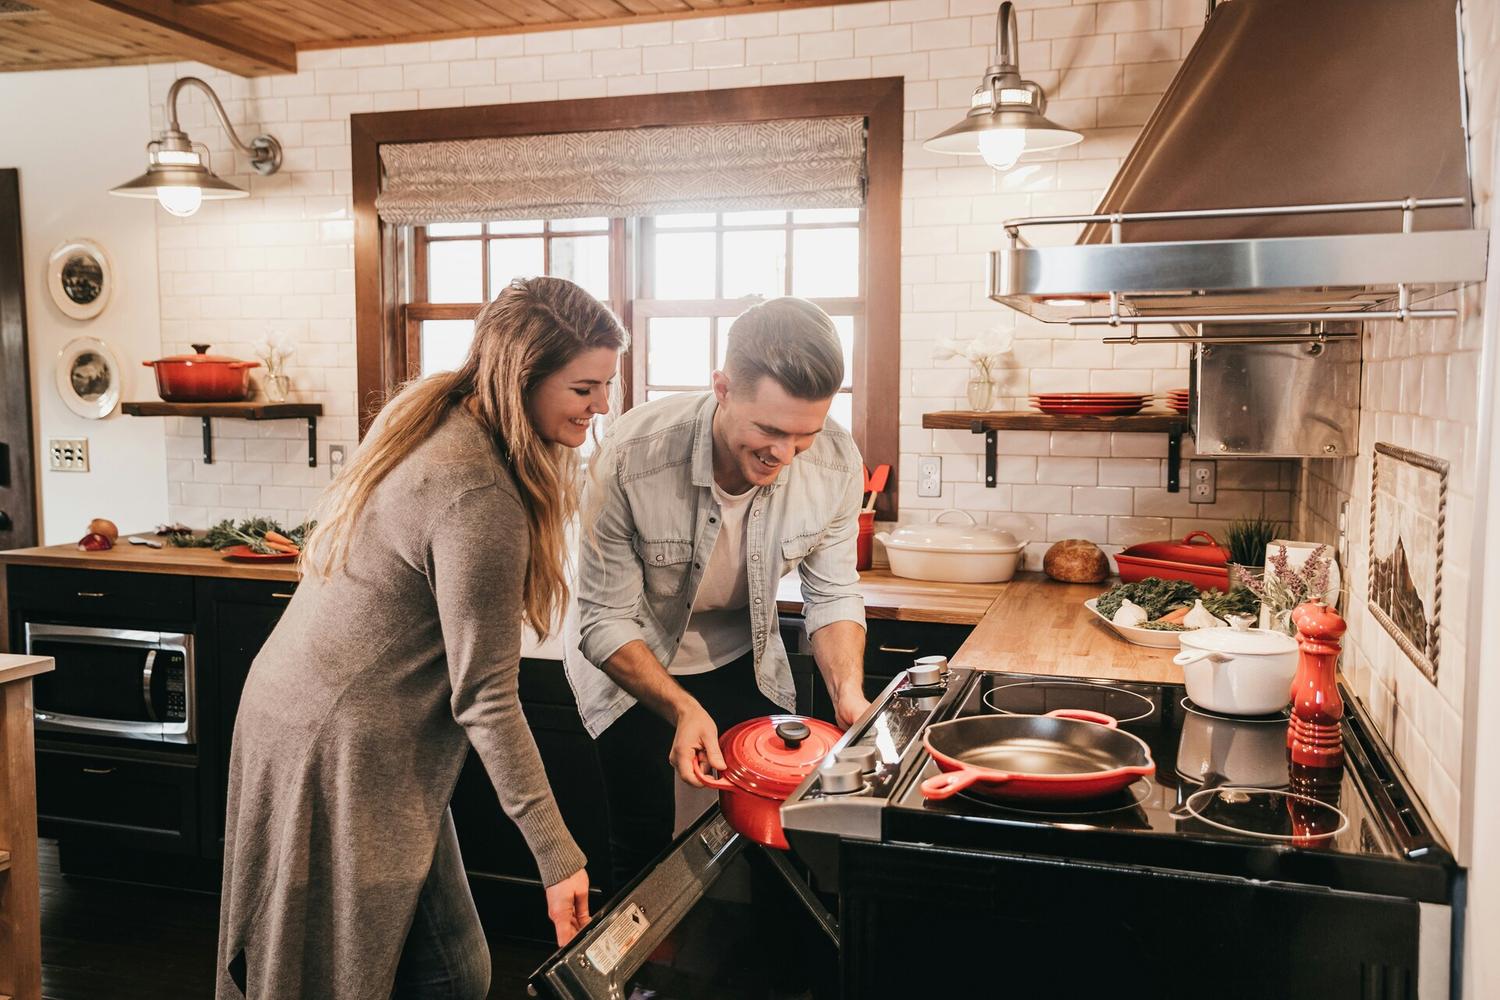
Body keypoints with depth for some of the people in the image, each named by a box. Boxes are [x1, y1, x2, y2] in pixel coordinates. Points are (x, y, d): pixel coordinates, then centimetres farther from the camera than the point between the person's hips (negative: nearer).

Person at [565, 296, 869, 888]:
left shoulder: (836, 463, -22)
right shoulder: (631, 458, -32)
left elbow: (832, 595, -8)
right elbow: (605, 622, -24)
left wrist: (848, 691, -24)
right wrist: (682, 709, -36)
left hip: (743, 659, 3)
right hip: (632, 661, -3)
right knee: (646, 852, 0)